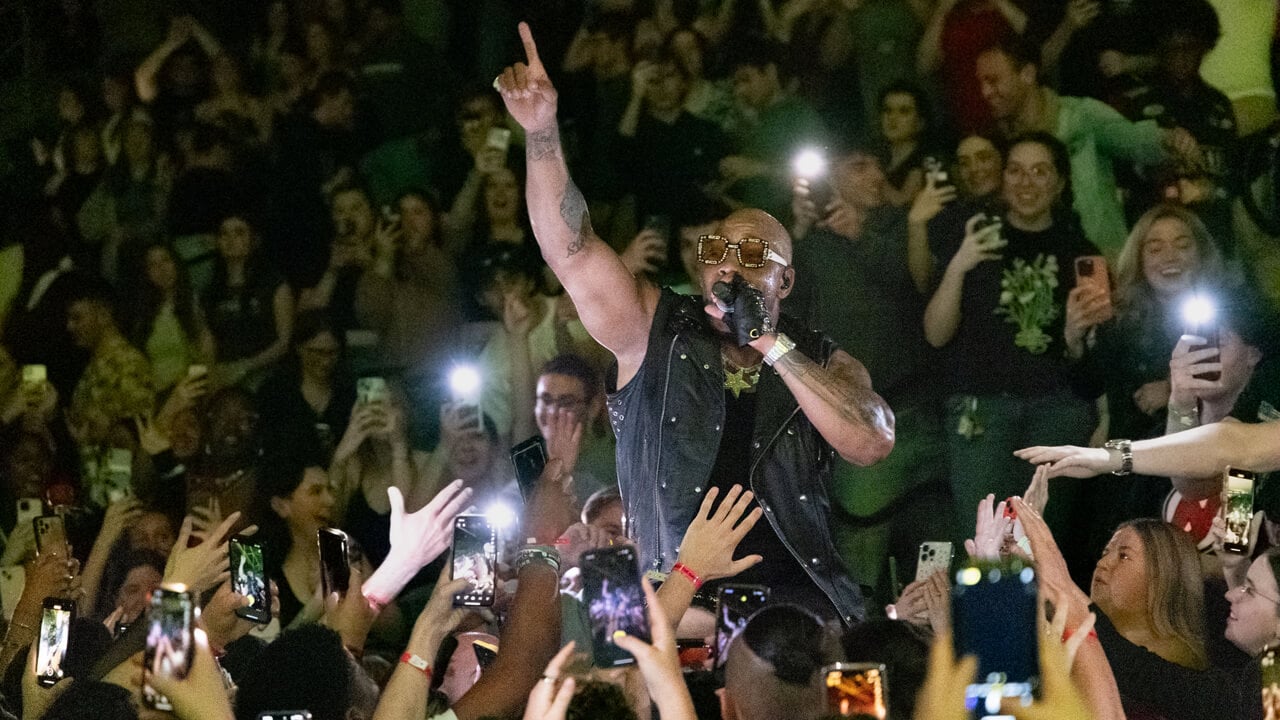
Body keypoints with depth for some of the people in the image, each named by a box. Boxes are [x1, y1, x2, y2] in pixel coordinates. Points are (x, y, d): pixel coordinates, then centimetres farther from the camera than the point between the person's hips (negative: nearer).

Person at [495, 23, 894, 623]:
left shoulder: (823, 364, 15)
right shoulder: (656, 332, 13)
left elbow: (872, 444, -5)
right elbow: (571, 250, 1)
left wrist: (771, 345, -3)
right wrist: (541, 131, -11)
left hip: (798, 602, 0)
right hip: (676, 606, 0)